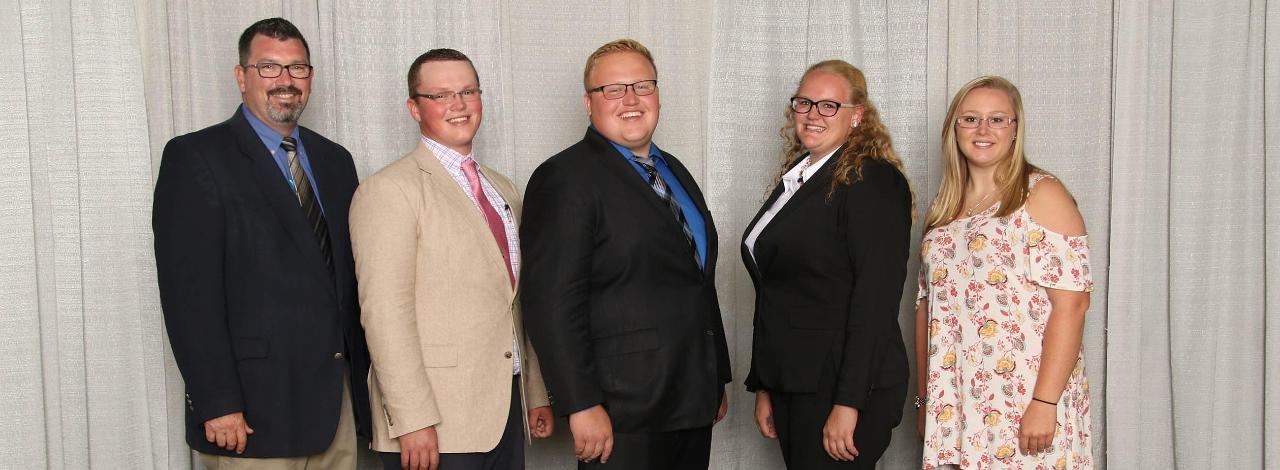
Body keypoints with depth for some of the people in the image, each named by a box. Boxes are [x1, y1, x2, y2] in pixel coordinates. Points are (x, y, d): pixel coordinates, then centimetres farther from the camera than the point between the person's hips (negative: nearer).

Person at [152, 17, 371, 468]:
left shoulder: (334, 160, 14)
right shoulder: (195, 157, -5)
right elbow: (189, 291, -11)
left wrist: (363, 376, 11)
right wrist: (217, 403, -16)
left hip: (339, 397, 6)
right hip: (254, 407, -5)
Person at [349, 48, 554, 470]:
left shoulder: (504, 191, 16)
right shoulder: (389, 190, -8)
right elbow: (385, 313, -16)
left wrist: (537, 394, 15)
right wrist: (412, 420, -20)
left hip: (508, 410, 7)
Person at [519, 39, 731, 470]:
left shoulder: (675, 172, 15)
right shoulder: (564, 178, -10)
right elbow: (552, 302, -17)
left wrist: (718, 381, 19)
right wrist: (582, 406, -21)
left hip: (694, 402, 7)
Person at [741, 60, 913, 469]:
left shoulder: (873, 181, -11)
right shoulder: (795, 180, 14)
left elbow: (876, 298, -17)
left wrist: (848, 404, -21)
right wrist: (764, 387, 15)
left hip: (840, 388, -7)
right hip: (789, 385, 7)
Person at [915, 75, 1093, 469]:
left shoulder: (1042, 194, -5)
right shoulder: (944, 208, 13)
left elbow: (1071, 303, -13)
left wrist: (1045, 403, -20)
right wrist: (925, 400, 11)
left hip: (1025, 401, -5)